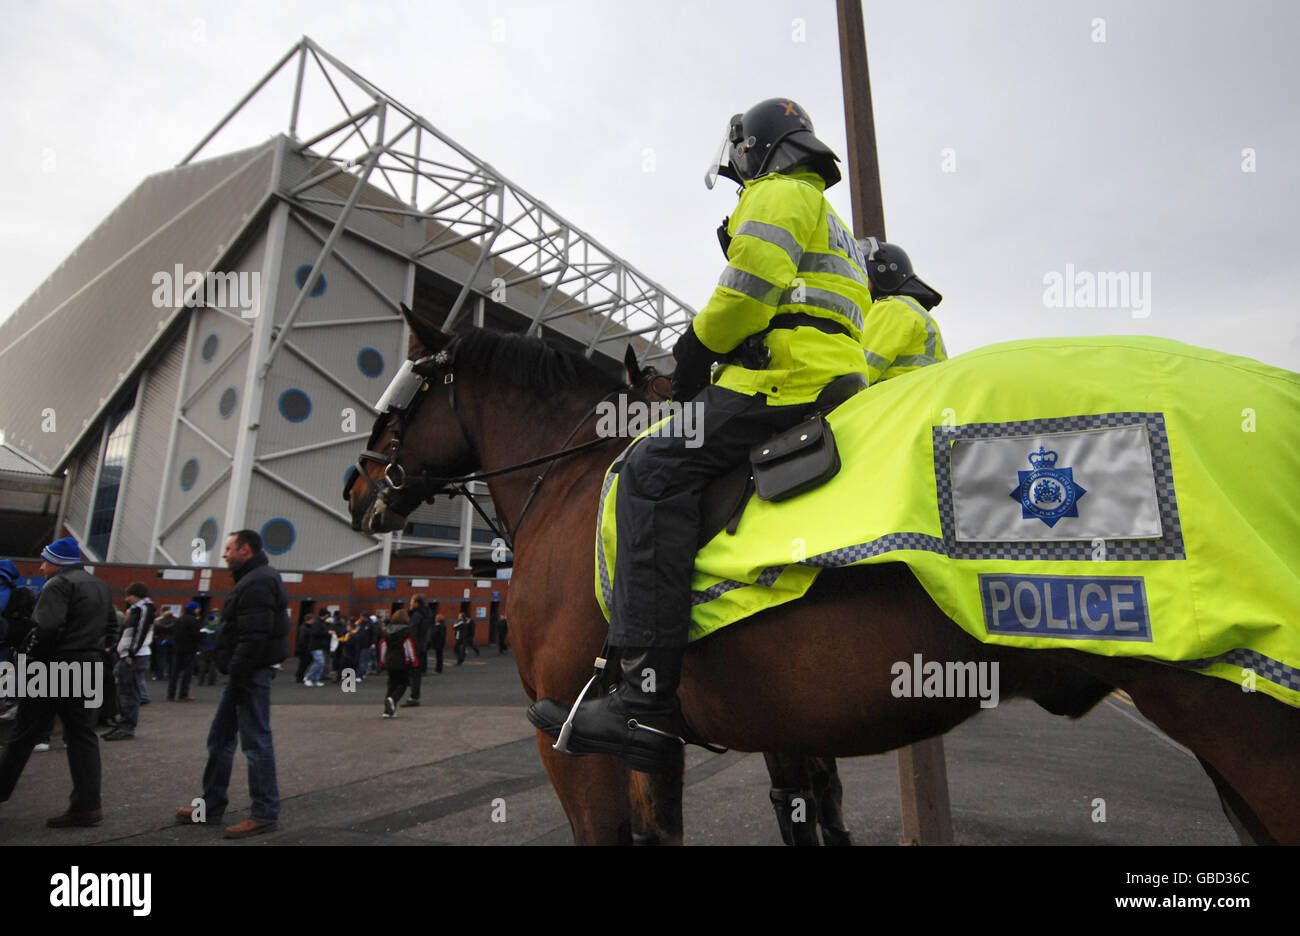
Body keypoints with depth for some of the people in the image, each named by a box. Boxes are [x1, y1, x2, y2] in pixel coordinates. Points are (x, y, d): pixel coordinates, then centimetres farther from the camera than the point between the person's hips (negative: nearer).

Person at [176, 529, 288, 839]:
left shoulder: (257, 582, -17)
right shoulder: (254, 579, 18)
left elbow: (253, 637, -25)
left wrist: (236, 673, -22)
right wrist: (235, 674, 18)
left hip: (251, 673, -11)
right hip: (246, 673, 11)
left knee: (256, 741, -4)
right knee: (220, 738, 19)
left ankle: (266, 814, 4)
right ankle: (212, 805, 31)